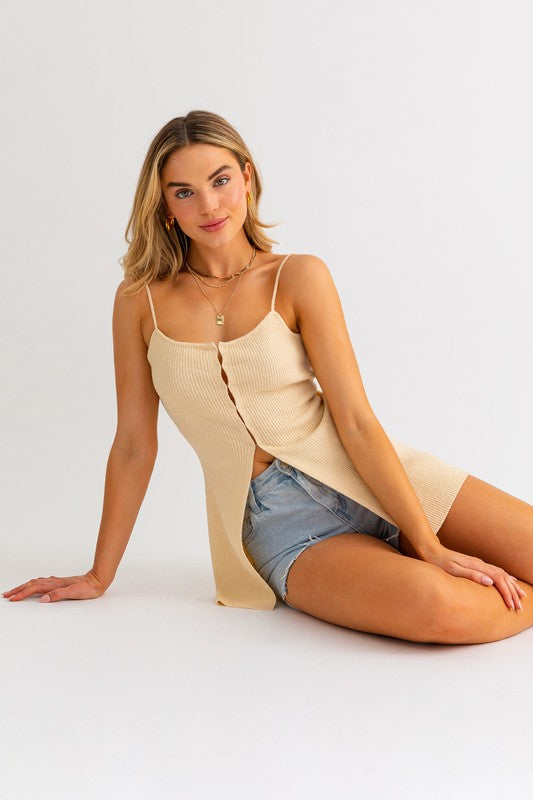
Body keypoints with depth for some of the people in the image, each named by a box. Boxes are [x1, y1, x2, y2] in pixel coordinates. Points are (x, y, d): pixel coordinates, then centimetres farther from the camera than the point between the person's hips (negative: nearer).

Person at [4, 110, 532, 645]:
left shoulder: (299, 277, -2)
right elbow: (134, 446, 6)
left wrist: (430, 544, -13)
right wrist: (99, 576, 10)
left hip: (373, 483, 1)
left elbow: (356, 421, -7)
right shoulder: (141, 300, 1)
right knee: (441, 610, -28)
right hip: (279, 525, -1)